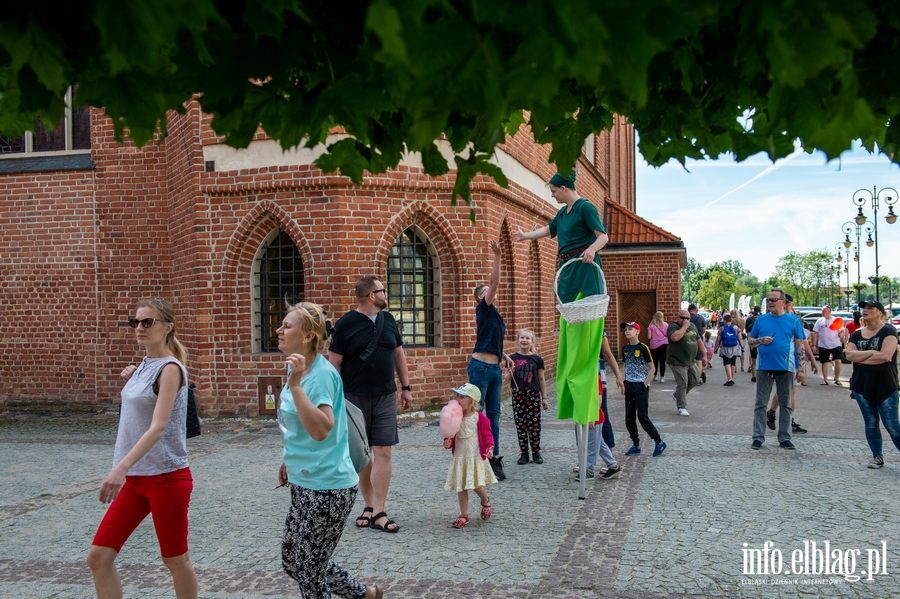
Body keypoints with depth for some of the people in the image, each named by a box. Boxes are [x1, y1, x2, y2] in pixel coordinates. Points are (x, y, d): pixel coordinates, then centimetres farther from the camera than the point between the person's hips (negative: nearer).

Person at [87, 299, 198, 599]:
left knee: (175, 560, 5)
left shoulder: (170, 368, -14)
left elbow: (158, 427, -24)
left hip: (167, 478, -8)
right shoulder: (143, 366, 10)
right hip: (136, 478, 8)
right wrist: (129, 381, 6)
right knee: (98, 556, 5)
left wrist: (121, 467, -34)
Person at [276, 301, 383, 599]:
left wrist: (294, 385, -35)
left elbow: (320, 430, -34)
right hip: (305, 484, 10)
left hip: (327, 487, -10)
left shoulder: (321, 374, -21)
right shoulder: (301, 369, 7)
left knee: (309, 572, 4)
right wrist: (289, 460, 24)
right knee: (292, 562, 20)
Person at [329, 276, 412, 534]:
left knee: (383, 452, -3)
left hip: (385, 397, 3)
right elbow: (334, 362, -5)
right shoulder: (346, 324, -6)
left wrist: (406, 387, 12)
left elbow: (399, 354, 16)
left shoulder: (388, 320, 8)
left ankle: (379, 513, 1)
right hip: (355, 397, -3)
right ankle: (369, 506, 21)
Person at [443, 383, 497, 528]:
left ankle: (485, 501, 27)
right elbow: (451, 435, 11)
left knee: (477, 485, -7)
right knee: (461, 488, 6)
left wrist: (490, 448, -20)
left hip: (476, 457, -4)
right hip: (459, 458, 4)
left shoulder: (480, 418, -8)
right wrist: (447, 442, -10)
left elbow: (487, 435, -5)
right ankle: (464, 515, 18)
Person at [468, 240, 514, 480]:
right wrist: (497, 256, -22)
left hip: (495, 369, 8)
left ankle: (494, 458, 11)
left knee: (494, 414, 8)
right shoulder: (483, 310, -3)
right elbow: (494, 282, -16)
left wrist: (504, 356, 13)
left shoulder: (496, 315, 18)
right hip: (480, 367, -8)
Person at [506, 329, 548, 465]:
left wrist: (544, 398, 6)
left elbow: (541, 380, 6)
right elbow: (507, 378, 7)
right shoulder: (512, 358, 2)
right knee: (520, 424, 4)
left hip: (534, 394, 0)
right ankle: (524, 453, 13)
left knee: (534, 424, 3)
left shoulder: (537, 359, 2)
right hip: (518, 395, 0)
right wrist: (511, 372, -15)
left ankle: (536, 453, 15)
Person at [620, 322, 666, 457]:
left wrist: (645, 383, -13)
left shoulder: (643, 348, -11)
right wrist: (625, 381, 8)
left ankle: (659, 443, 9)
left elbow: (652, 368, -9)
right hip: (629, 385, 6)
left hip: (641, 386, -6)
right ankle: (636, 445, 18)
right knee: (629, 418, 6)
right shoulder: (625, 348, 7)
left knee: (643, 417, -5)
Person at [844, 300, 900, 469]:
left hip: (885, 386, -5)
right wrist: (871, 352, -14)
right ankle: (877, 457, 19)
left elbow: (886, 355, -20)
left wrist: (860, 358, -10)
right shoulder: (856, 335, 9)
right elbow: (849, 355, -6)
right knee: (870, 423, 9)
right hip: (862, 386, 5)